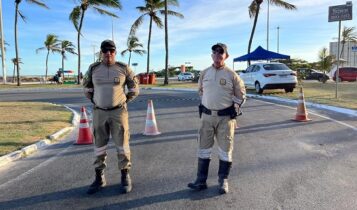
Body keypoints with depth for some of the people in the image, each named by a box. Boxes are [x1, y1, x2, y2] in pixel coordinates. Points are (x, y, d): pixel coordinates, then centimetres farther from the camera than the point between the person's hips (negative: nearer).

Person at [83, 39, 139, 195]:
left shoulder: (123, 68, -3)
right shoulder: (94, 68, 2)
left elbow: (134, 88, 5)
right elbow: (86, 86, 17)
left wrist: (125, 102, 1)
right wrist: (94, 101, 9)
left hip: (118, 112, -2)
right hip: (99, 113, 2)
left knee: (122, 144, 1)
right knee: (99, 145, 8)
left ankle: (125, 177, 16)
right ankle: (99, 178, 21)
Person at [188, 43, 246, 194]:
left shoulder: (231, 75, -5)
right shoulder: (204, 73, 5)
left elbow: (241, 94, 5)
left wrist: (234, 107, -1)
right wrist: (204, 105, 12)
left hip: (225, 117, -3)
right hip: (207, 116, 3)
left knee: (225, 150, 6)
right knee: (203, 148, 7)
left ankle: (223, 181, 20)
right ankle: (201, 181, 18)